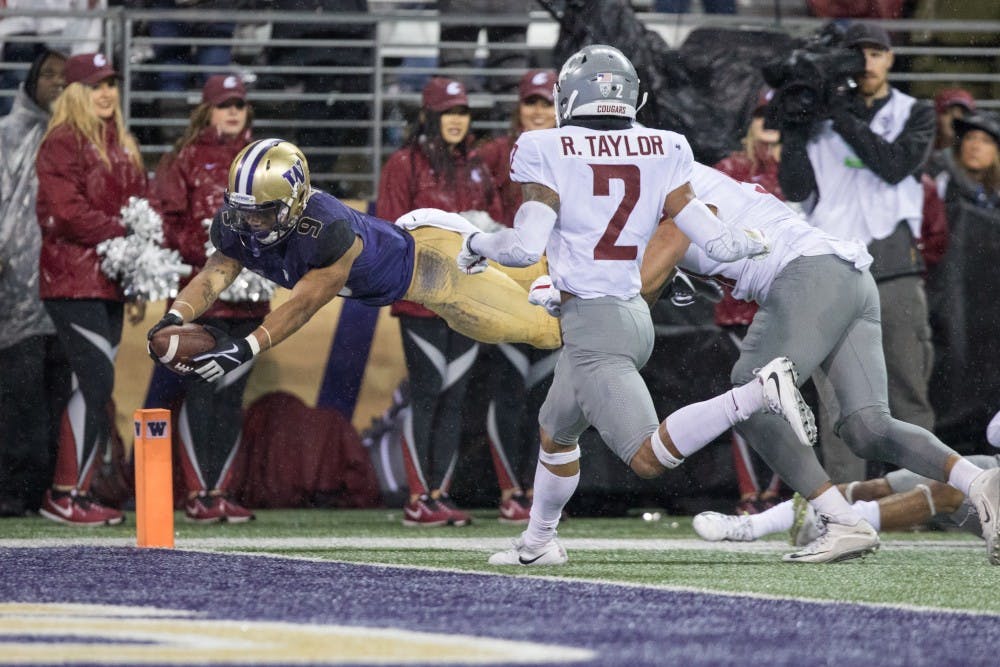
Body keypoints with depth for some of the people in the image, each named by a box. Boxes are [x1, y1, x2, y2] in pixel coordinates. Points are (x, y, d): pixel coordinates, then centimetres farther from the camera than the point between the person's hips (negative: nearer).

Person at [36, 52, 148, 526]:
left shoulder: (123, 147, 18)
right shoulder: (63, 144, -7)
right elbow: (67, 212, -17)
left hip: (111, 284, 8)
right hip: (73, 282, -8)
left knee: (97, 388, 6)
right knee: (97, 382, -13)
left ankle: (78, 491, 10)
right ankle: (64, 495, -8)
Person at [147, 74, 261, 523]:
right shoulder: (185, 159, 3)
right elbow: (167, 221, -3)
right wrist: (206, 254, -15)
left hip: (249, 297, 4)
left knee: (232, 393, 5)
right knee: (199, 391, -6)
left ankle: (219, 490, 10)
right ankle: (197, 492, -3)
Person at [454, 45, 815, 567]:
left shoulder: (550, 154, -9)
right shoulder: (660, 154, 3)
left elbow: (525, 246, -16)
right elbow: (716, 240, 0)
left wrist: (477, 243, 5)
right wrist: (758, 242, 22)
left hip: (591, 322, -8)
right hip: (633, 314, 8)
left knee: (649, 459, -15)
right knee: (555, 431, 29)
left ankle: (760, 394, -30)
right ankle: (538, 540, 42)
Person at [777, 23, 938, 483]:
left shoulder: (914, 114, 11)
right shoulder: (821, 121, 14)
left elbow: (894, 164, -8)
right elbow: (796, 189, 4)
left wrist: (842, 117, -8)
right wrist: (794, 130, -5)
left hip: (894, 267, -1)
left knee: (909, 392, -3)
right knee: (838, 399, -3)